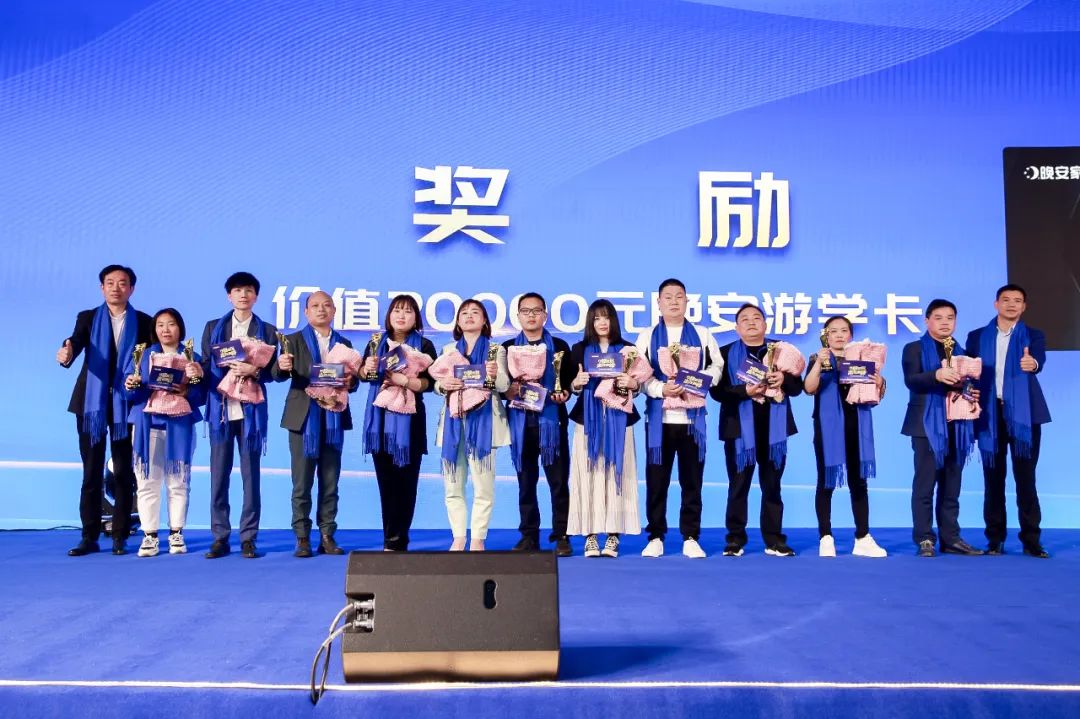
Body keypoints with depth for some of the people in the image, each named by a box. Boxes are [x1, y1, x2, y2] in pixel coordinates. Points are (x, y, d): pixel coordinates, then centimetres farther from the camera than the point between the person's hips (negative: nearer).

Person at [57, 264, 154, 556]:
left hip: (126, 403, 0)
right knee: (91, 472, 4)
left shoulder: (144, 322, 6)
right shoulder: (87, 318, 6)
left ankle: (120, 537, 11)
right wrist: (66, 354, -34)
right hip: (91, 403, 1)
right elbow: (75, 343, -13)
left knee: (124, 472, 3)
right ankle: (90, 537, 11)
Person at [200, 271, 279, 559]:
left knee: (251, 475, 1)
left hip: (251, 410, -1)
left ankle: (248, 538, 7)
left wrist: (254, 371, -14)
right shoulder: (213, 327, 14)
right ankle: (220, 538, 9)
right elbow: (206, 366, 8)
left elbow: (272, 371, 5)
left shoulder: (267, 330, 10)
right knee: (219, 475, 2)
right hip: (221, 408, 1)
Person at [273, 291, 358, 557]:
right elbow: (279, 374, -9)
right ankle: (302, 539, 7)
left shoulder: (344, 344, 14)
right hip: (304, 419, -2)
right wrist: (282, 366, -31)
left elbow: (352, 382, 11)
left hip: (333, 419, 3)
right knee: (302, 483, 0)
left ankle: (327, 537, 13)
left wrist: (350, 382, -11)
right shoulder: (294, 340, 5)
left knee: (330, 483, 6)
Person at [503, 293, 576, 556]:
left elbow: (570, 380, 5)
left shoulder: (560, 346, 8)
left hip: (551, 420, -1)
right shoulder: (507, 347, 11)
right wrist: (507, 391, -15)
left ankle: (561, 536, 6)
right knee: (526, 481, 6)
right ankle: (528, 536, 14)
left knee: (558, 480, -1)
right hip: (521, 421, 1)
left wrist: (564, 393, -15)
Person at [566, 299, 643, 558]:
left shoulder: (627, 349, 8)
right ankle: (590, 535, 0)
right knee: (589, 474, -4)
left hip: (618, 419, 0)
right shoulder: (579, 350, 9)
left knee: (616, 474, -3)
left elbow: (638, 383, 7)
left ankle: (613, 535, 1)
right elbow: (571, 386, 8)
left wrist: (632, 384, -14)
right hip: (588, 419, 0)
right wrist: (576, 383, -14)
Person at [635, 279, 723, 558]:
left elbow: (716, 366, 9)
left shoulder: (702, 335, 11)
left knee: (692, 480, 4)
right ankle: (656, 538, 13)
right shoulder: (647, 337, 7)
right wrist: (661, 389, -16)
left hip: (692, 417, 1)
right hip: (659, 418, -1)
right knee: (656, 480, 3)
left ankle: (691, 538, 12)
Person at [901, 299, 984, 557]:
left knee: (951, 487, 8)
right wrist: (936, 375, -29)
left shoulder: (962, 353, 18)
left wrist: (973, 394, -3)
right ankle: (924, 540, -1)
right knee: (925, 485, -5)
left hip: (956, 426, 5)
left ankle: (951, 539, 13)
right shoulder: (914, 349, 3)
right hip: (927, 425, -5)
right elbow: (910, 380, -13)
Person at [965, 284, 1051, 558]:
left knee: (1025, 477, 0)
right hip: (989, 414, 1)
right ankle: (995, 538, 10)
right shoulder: (977, 337, 10)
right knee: (993, 479, 4)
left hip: (1023, 414, -1)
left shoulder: (1034, 336, 6)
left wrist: (1032, 363, -39)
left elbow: (1039, 361, -15)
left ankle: (1031, 539, 5)